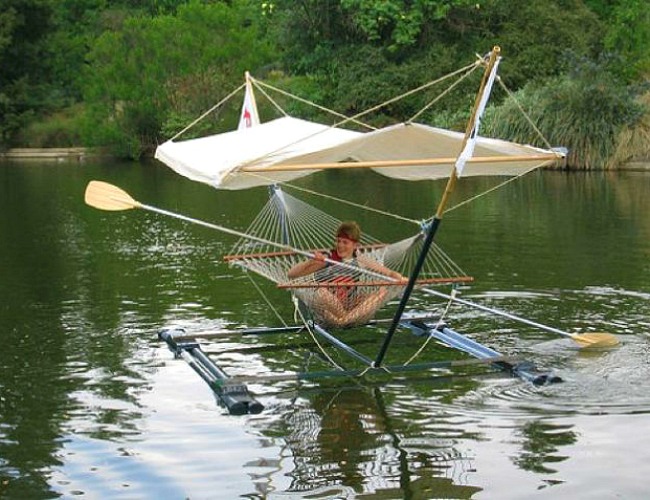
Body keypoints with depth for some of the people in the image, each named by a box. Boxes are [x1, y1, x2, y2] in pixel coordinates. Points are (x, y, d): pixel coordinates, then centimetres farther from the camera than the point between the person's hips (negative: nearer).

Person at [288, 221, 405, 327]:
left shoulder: (360, 261, 2)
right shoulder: (326, 260, -9)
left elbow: (388, 273, 5)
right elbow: (291, 274, -13)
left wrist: (400, 278, -15)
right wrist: (311, 262, -27)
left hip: (350, 307, 3)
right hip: (329, 311, -3)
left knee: (383, 291, -13)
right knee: (321, 293, -35)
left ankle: (347, 319, -24)